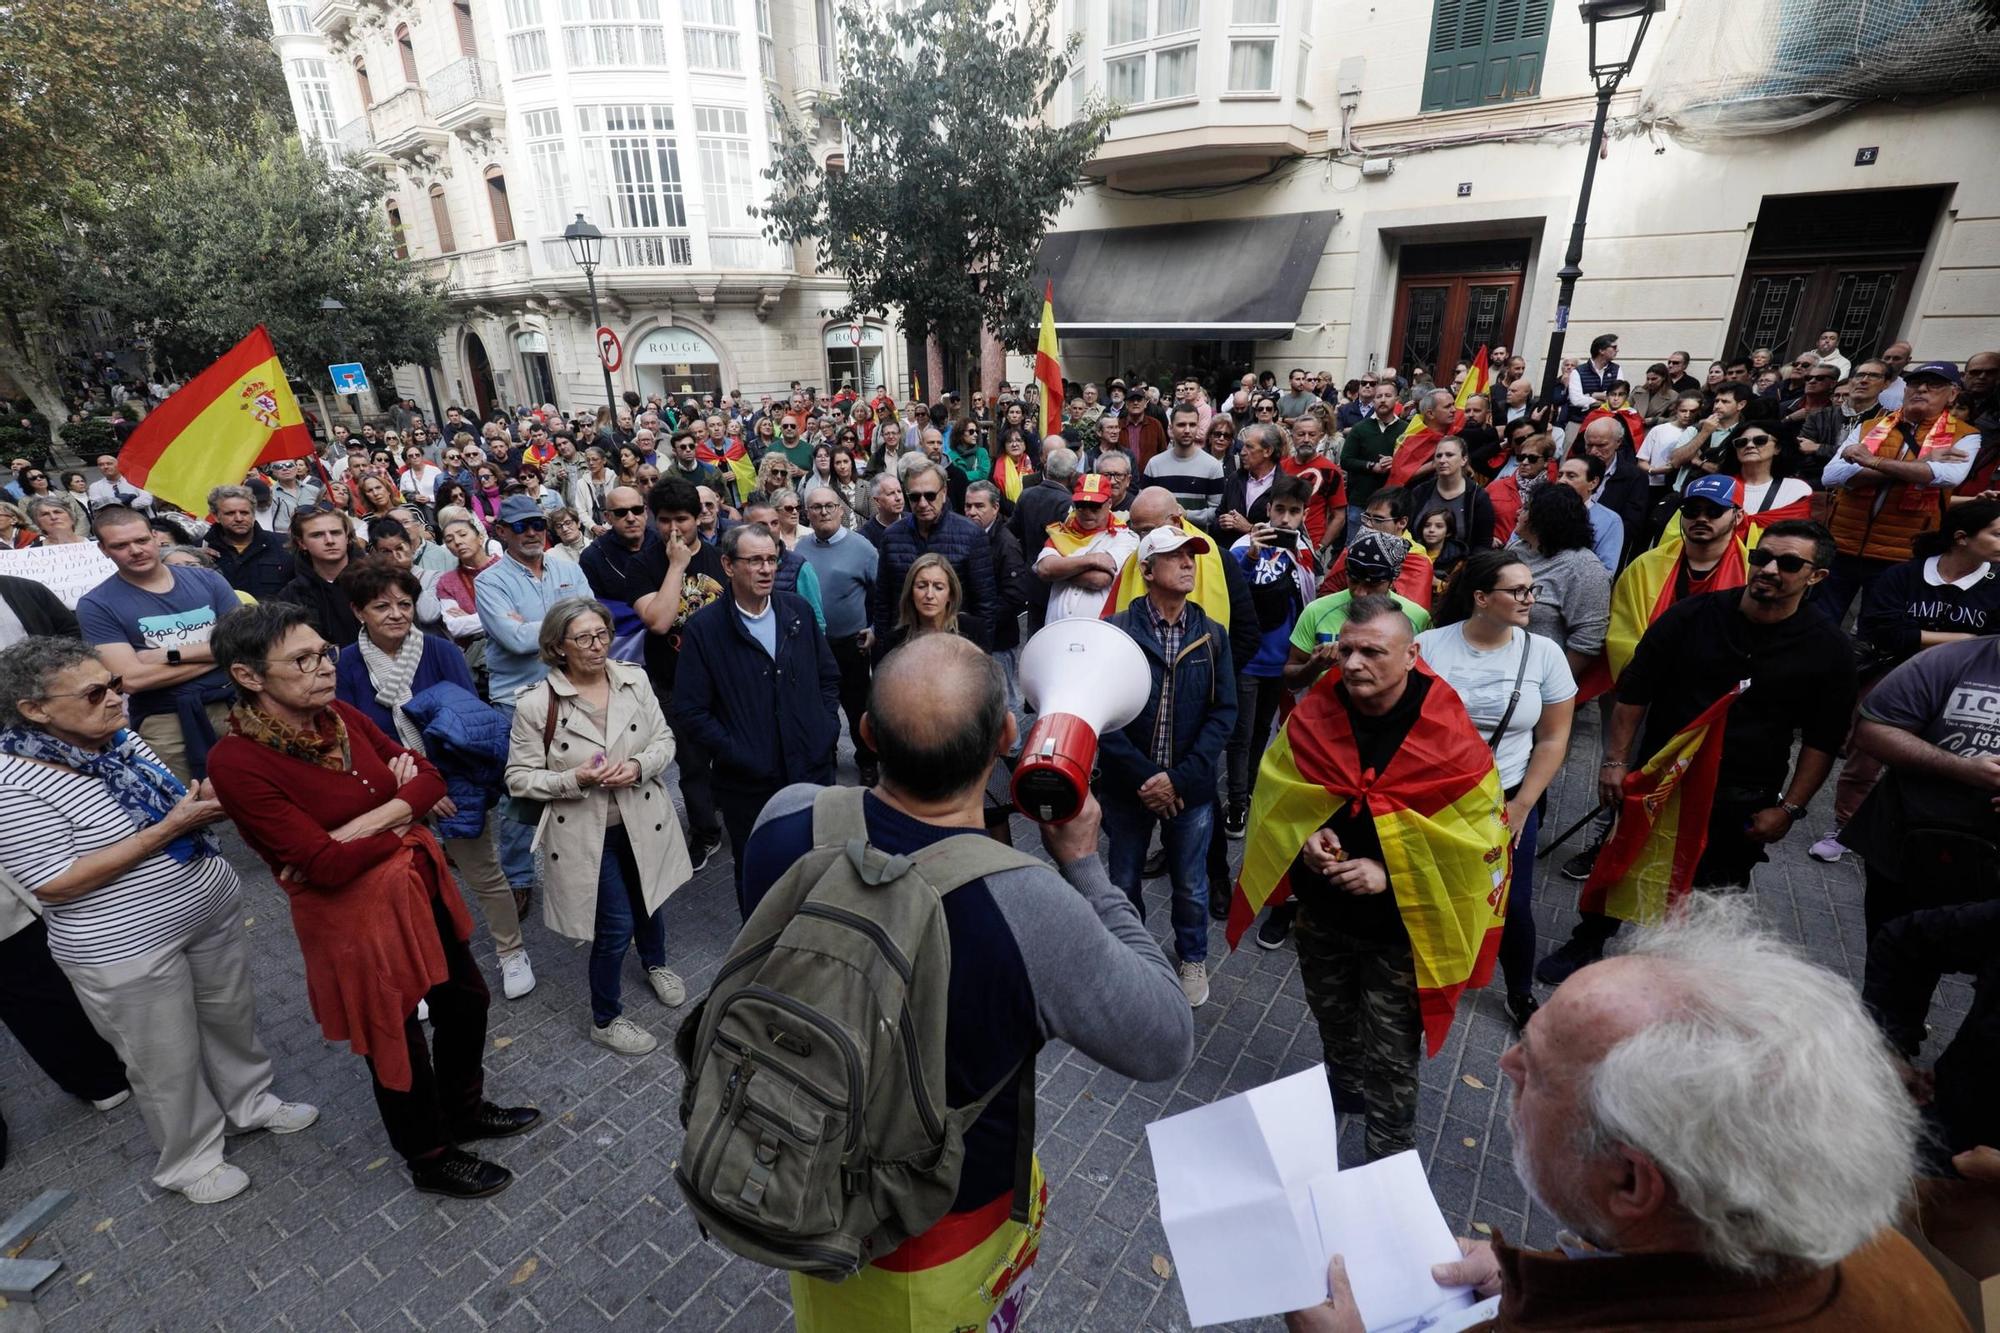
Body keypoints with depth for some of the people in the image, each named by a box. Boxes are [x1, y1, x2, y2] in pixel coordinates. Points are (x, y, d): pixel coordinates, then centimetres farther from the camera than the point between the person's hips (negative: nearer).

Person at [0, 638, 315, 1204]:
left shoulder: (122, 741, -2)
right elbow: (56, 885, -22)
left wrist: (206, 802, -12)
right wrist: (168, 829, -28)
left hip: (213, 912, 6)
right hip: (127, 950, -6)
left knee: (233, 1015, 23)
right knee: (168, 1063, 13)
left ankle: (249, 1102, 47)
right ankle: (189, 1161, 36)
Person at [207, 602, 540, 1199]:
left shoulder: (339, 716, -4)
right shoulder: (238, 762, -22)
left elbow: (430, 776, -4)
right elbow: (327, 866, -25)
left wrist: (367, 824, -20)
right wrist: (405, 818, -11)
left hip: (419, 885, 7)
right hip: (355, 913, -6)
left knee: (465, 999, 22)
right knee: (396, 1038, 15)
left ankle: (464, 1108, 49)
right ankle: (429, 1159, 41)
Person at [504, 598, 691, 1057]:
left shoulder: (635, 681, -7)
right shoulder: (536, 706, -15)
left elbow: (664, 740, 1)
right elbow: (519, 778, -8)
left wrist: (639, 766, -19)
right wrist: (575, 779, -24)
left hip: (642, 821, 4)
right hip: (587, 833, -4)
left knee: (650, 901, 24)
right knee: (616, 927, 0)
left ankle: (655, 964, 57)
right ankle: (605, 1020, 27)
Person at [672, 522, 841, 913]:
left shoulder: (798, 610, 2)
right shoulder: (703, 627, -8)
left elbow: (829, 676, 12)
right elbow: (690, 712, -8)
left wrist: (827, 730, 1)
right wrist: (736, 755, -14)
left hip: (813, 771, 3)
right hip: (748, 785, -2)